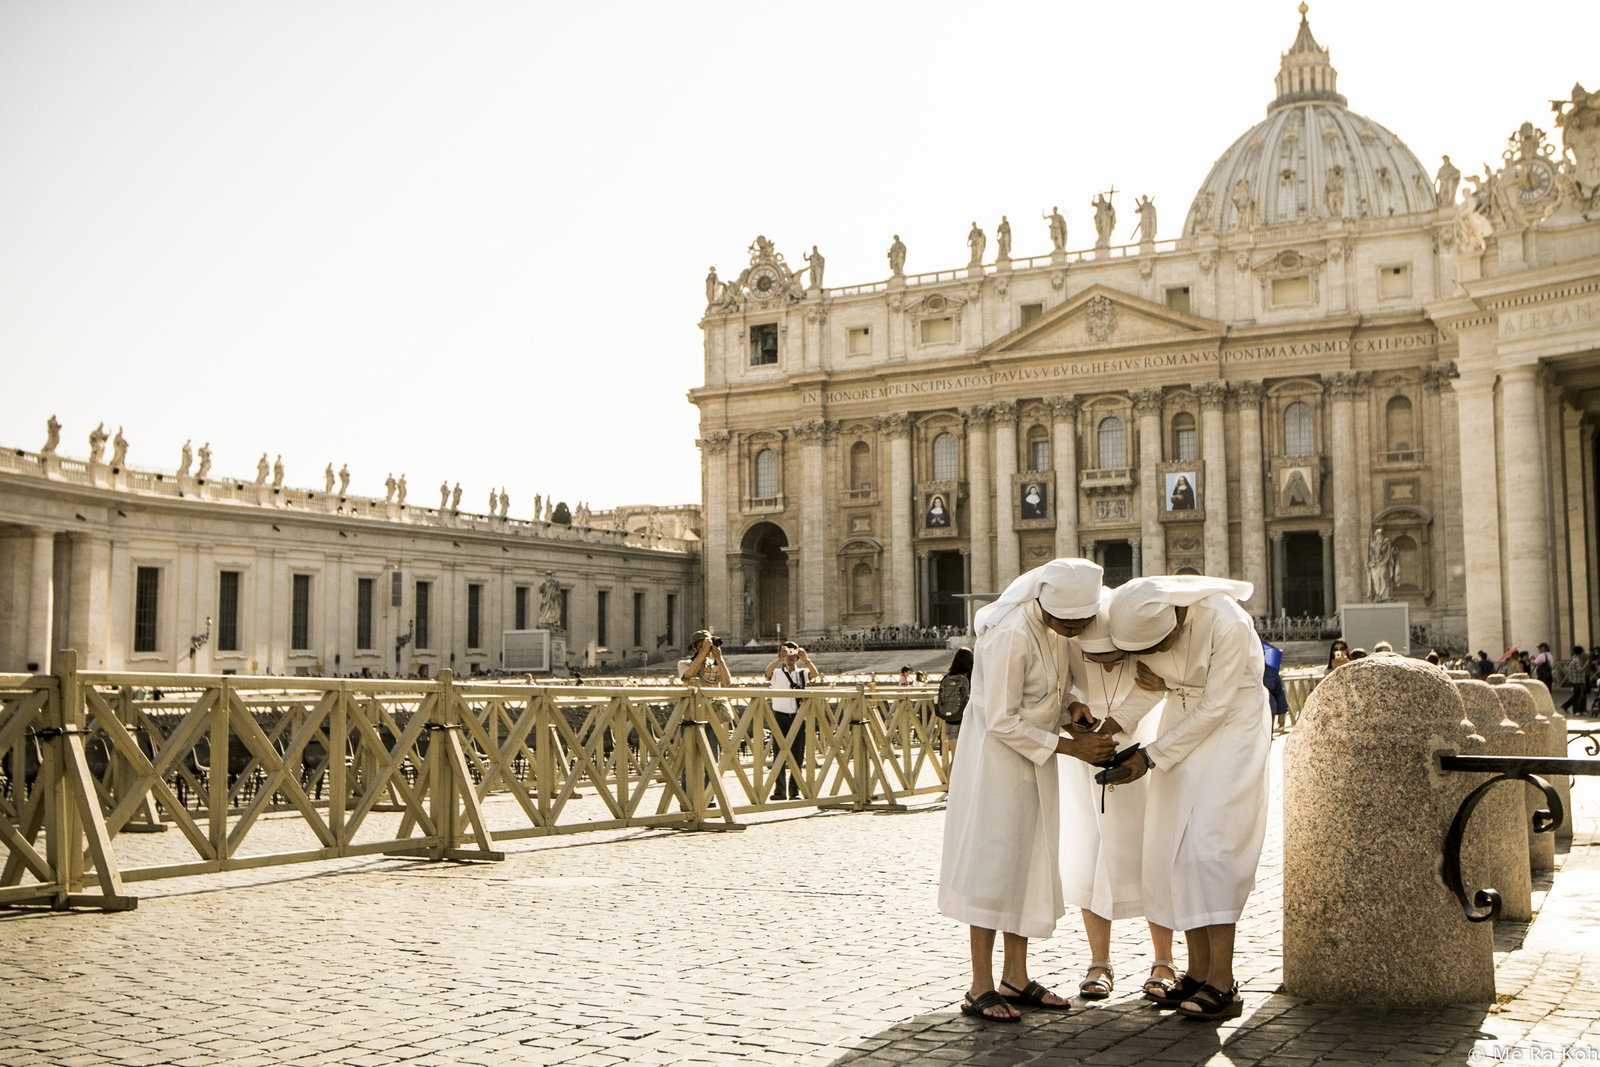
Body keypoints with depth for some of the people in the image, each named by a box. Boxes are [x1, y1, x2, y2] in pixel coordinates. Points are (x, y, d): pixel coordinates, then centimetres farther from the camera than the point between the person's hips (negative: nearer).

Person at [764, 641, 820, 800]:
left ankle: (795, 791, 8)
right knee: (779, 754, -3)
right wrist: (780, 659, -36)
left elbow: (815, 674, -12)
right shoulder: (777, 674, 5)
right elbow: (768, 671, -19)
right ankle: (779, 790, 3)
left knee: (798, 756, 2)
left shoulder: (803, 673, 10)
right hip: (780, 717, -2)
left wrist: (806, 660, -30)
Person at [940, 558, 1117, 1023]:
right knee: (992, 862, -6)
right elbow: (1002, 722, -24)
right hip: (995, 754, -9)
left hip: (1034, 757, 9)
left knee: (1031, 862, 10)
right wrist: (1071, 746, -21)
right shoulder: (1011, 636, -27)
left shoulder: (1058, 625, -1)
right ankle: (980, 988, 1)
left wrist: (1069, 707, -5)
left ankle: (1015, 978, 19)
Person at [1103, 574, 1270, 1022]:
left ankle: (1222, 982, -14)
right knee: (1174, 844, -1)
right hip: (1184, 714, 6)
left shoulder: (1227, 624, -30)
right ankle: (1198, 969, 6)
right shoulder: (1140, 618, -13)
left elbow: (1216, 707, -22)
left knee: (1211, 841, -16)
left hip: (1233, 721, -6)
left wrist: (1151, 756, -19)